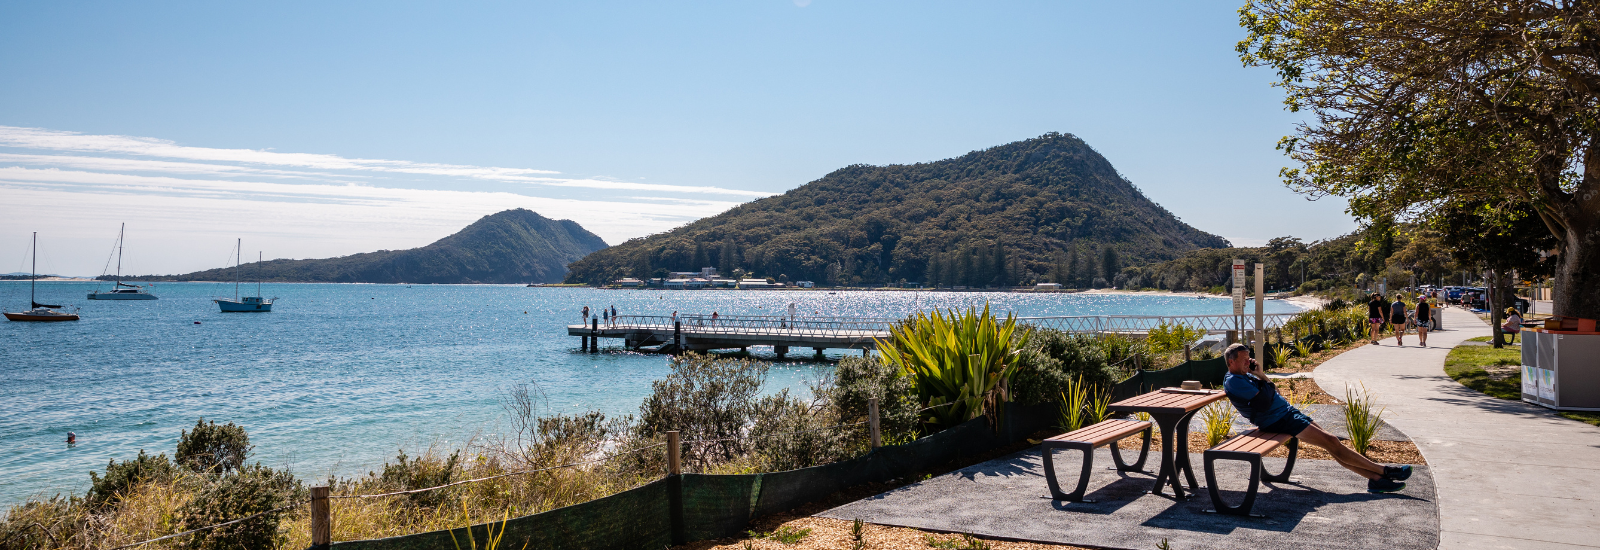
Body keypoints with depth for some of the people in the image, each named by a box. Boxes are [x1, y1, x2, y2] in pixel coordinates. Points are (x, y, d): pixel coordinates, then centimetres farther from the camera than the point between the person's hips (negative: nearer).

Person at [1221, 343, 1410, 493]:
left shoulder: (1244, 376, 16)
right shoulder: (1233, 381, -16)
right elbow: (1265, 401, -23)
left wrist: (1261, 375, 4)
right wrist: (1262, 377, -7)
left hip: (1287, 412, 10)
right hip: (1277, 421, -10)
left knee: (1331, 440, 2)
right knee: (1330, 442, -9)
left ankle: (1375, 479, 2)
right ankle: (1381, 470, -1)